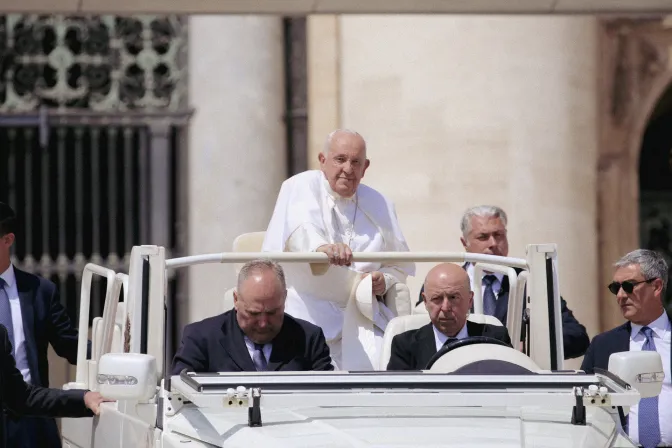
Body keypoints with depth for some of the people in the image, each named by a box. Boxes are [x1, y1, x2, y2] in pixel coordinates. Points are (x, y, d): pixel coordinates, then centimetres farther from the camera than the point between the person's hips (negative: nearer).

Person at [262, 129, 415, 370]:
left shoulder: (379, 205, 16)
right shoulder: (302, 186, 0)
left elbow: (400, 265, 24)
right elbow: (299, 230, -23)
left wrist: (385, 282, -1)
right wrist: (322, 248, -47)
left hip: (362, 315, 4)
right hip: (309, 313, -4)